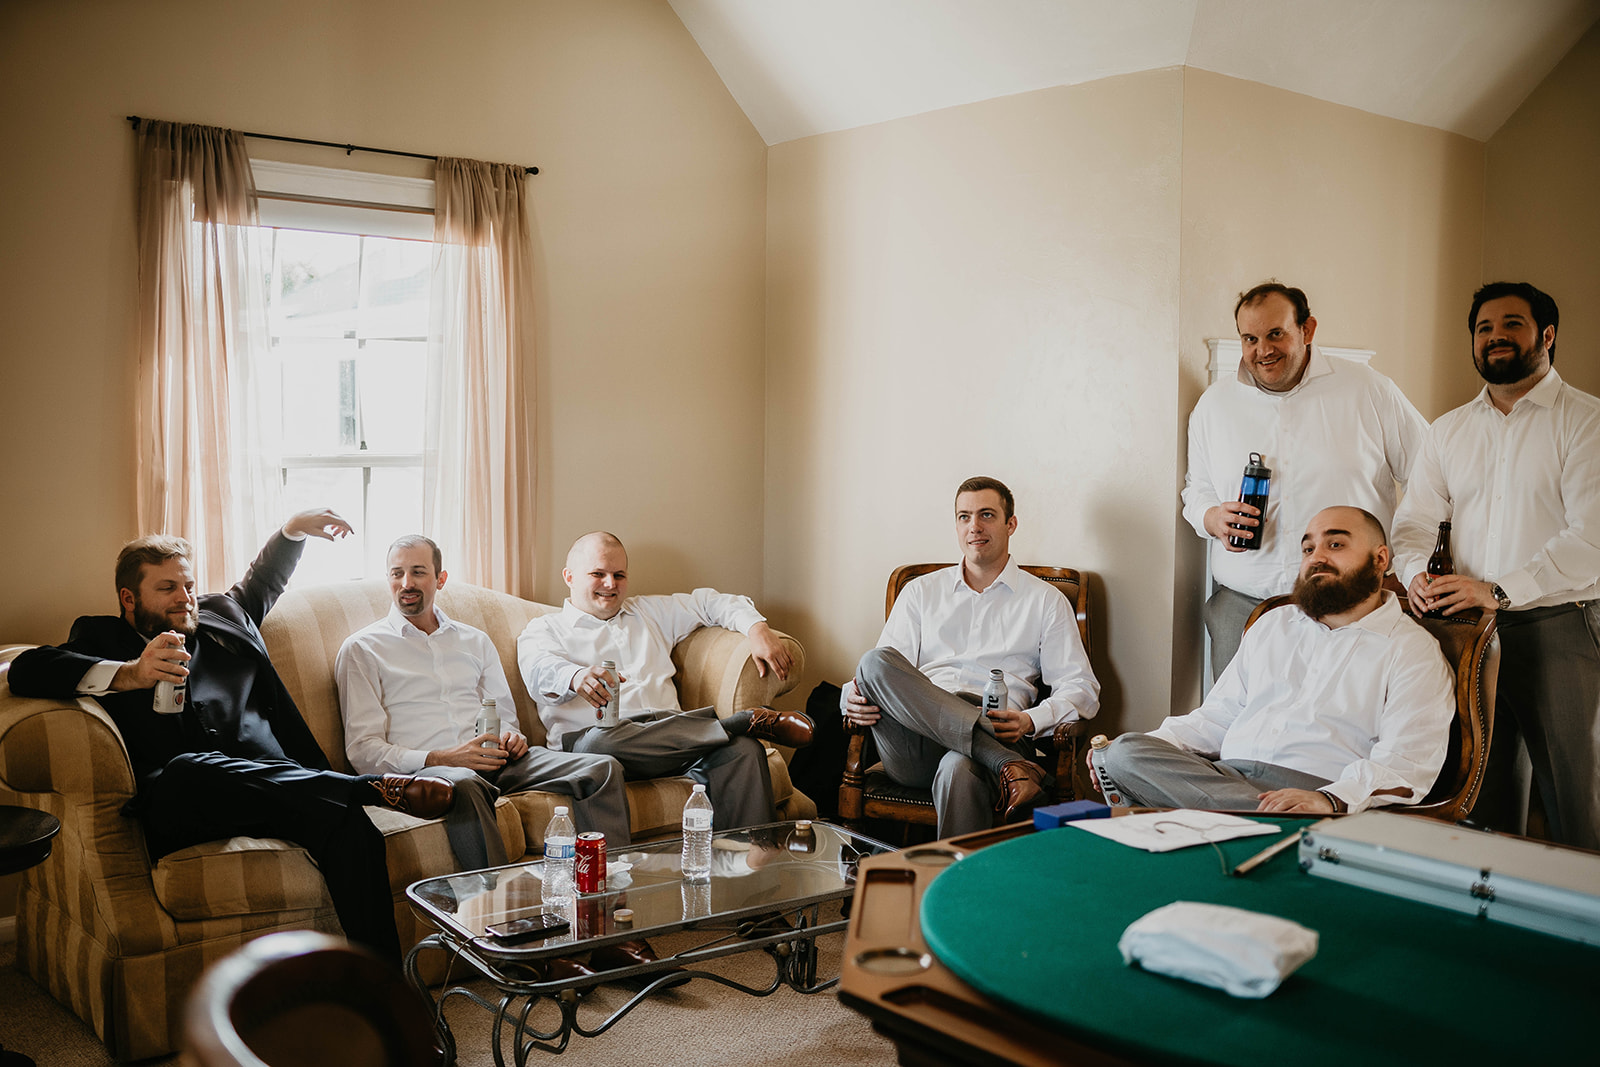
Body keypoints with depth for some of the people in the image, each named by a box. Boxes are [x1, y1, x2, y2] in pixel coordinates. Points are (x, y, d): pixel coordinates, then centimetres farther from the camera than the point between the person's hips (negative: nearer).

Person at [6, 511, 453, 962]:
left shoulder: (221, 616, 32)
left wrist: (294, 529, 35)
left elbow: (263, 580, 53)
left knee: (349, 825, -32)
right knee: (187, 769, -42)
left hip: (276, 796, 3)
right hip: (178, 806, -3)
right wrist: (130, 674, -17)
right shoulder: (101, 637, 19)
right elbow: (26, 670, -1)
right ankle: (379, 786, -37)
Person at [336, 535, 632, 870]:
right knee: (463, 786, -43)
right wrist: (440, 758, -15)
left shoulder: (475, 641, 25)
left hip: (493, 761, 5)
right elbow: (362, 749, 0)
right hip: (424, 768, -5)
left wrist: (511, 737, 2)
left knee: (603, 769, -18)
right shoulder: (361, 649, 9)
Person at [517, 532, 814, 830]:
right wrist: (576, 677, -33)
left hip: (670, 738, 4)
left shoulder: (648, 612, 31)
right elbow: (540, 671, -8)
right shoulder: (545, 629, 14)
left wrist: (757, 629, 12)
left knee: (743, 750, -26)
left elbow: (709, 603, 33)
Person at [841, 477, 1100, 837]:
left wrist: (1031, 721, -11)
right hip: (915, 746, 3)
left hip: (993, 736, -3)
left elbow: (1081, 689, 11)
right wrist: (852, 697, -9)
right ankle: (1010, 765, -35)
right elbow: (884, 672, 16)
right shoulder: (920, 592, 25)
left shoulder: (1045, 600, 18)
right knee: (875, 662, -31)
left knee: (959, 771, -41)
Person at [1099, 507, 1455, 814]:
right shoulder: (1272, 625, 27)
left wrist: (1331, 800, -28)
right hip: (1225, 774, 7)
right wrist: (1148, 748, 6)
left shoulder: (1414, 651, 8)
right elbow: (1216, 717, 27)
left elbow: (1406, 764, -8)